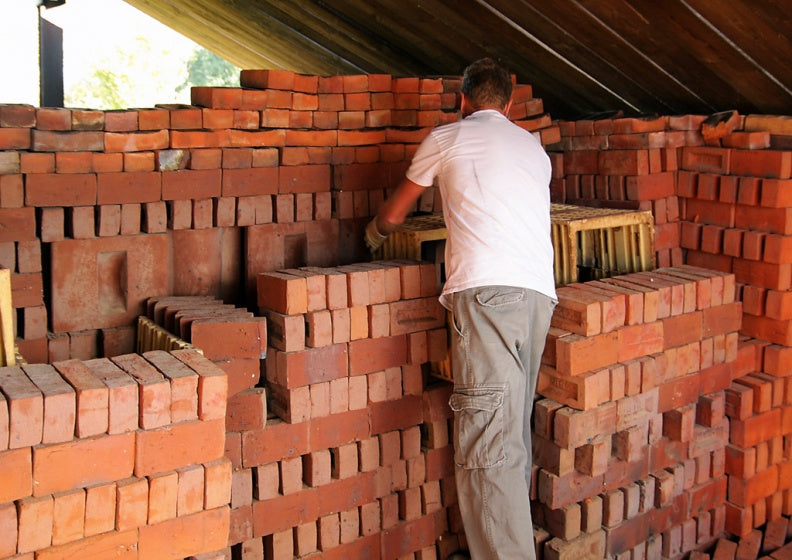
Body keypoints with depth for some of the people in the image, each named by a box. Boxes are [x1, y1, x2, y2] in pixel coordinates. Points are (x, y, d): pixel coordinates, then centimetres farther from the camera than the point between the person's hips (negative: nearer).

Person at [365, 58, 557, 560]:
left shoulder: (448, 137, 13)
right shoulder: (534, 148, 27)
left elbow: (393, 215, 24)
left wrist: (375, 232, 47)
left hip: (486, 291, -6)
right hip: (539, 292, 6)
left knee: (489, 446, -10)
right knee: (515, 434, 13)